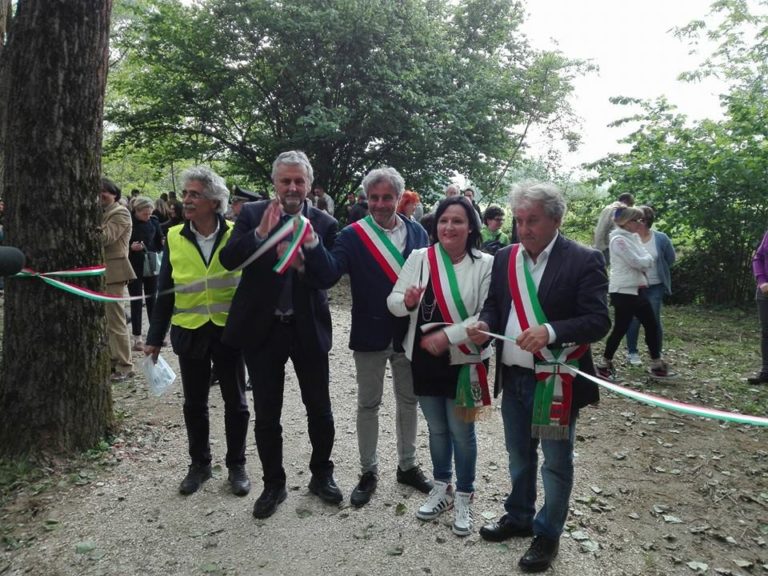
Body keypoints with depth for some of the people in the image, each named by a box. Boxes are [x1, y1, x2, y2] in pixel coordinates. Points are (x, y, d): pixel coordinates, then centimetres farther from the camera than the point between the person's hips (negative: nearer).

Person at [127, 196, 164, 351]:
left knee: (152, 300, 11)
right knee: (136, 302, 3)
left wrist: (163, 243, -11)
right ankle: (137, 338, 9)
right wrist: (131, 247, -24)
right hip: (134, 268, -3)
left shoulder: (153, 222, 2)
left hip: (151, 266, 3)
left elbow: (159, 243, 9)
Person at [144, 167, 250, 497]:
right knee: (194, 404, 14)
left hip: (229, 331, -2)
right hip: (190, 333, 2)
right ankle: (199, 464, 33)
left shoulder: (236, 235, -8)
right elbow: (165, 292, 3)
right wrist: (155, 337, 3)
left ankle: (236, 465, 28)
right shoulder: (174, 238, -1)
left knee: (235, 402, 10)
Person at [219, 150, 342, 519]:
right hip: (262, 327, 0)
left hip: (308, 329, 0)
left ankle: (321, 475, 35)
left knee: (319, 409, 12)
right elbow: (228, 260, -10)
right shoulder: (252, 214, 0)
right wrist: (260, 233, -24)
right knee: (266, 414, 10)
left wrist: (311, 247, -26)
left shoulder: (324, 224, -1)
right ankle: (273, 484, 30)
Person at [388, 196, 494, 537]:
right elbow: (393, 301, -2)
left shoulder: (485, 265, -11)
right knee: (436, 429, 20)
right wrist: (406, 301, -25)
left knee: (461, 431, 11)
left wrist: (448, 336, -22)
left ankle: (464, 497, 32)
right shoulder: (419, 258, -2)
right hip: (424, 359, 3)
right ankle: (441, 489, 41)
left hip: (464, 361, -3)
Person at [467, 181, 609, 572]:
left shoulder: (583, 260, -12)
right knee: (519, 456, 22)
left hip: (556, 381, -5)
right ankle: (518, 517, 42)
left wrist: (550, 332, -32)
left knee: (556, 463, 11)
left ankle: (548, 534, 31)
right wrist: (485, 324, -12)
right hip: (513, 378, 5)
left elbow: (599, 320, -16)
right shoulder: (504, 258, 4)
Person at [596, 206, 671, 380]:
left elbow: (648, 261, 11)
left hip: (637, 289, 9)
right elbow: (638, 262, -18)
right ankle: (604, 364, 14)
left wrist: (644, 260, -9)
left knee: (651, 325, 12)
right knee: (620, 329, -2)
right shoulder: (619, 240, -15)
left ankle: (657, 364, 23)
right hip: (623, 291, -9)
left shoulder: (633, 237, 13)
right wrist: (646, 259, 1)